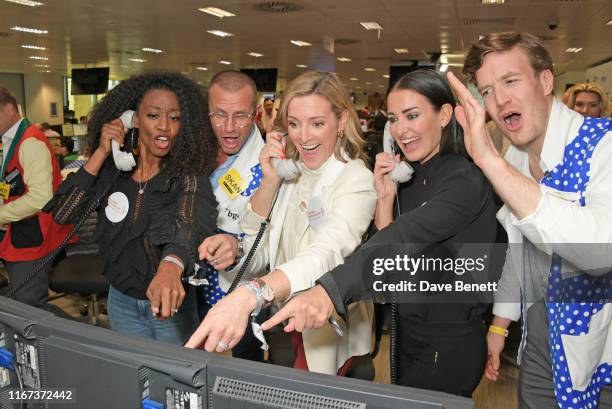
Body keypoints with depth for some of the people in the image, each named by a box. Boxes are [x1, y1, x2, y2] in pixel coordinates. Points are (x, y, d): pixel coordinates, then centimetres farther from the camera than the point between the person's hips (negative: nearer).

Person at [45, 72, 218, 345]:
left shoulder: (189, 176, -18)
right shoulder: (113, 169, -6)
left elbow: (189, 225, -37)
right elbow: (62, 214, -12)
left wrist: (171, 266, -59)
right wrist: (101, 153, -17)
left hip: (170, 304, -3)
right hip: (120, 301, 3)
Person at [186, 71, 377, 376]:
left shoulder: (357, 181, -20)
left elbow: (325, 254, -39)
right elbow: (254, 255, -6)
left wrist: (248, 295, -55)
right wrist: (269, 182, -19)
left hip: (326, 334, -5)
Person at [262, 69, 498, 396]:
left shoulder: (465, 179, -20)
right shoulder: (409, 177, 4)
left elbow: (405, 237, -38)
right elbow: (390, 255, 2)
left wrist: (329, 290, -50)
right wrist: (385, 197, -12)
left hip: (449, 347, -7)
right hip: (408, 333, 7)